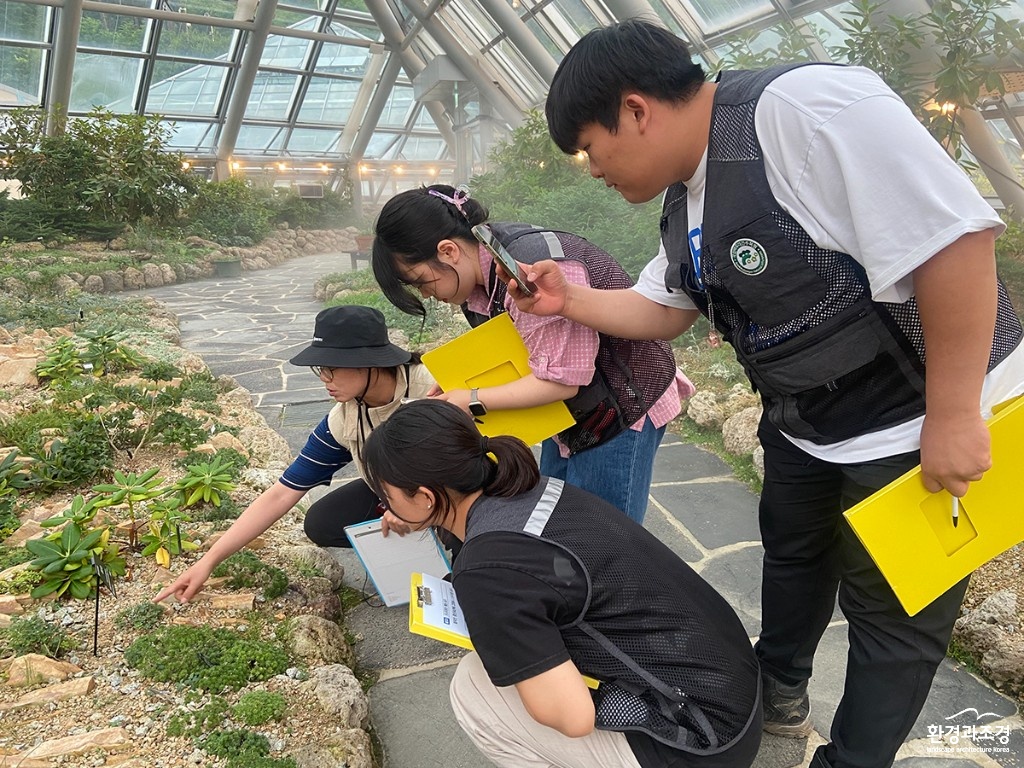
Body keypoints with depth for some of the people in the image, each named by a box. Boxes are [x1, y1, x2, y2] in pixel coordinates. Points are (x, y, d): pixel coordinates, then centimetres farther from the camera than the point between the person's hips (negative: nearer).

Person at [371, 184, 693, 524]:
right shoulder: (479, 270, -2)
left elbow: (560, 380, -27)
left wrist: (472, 400, -20)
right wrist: (457, 381, -11)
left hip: (623, 408, -9)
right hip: (569, 415, 9)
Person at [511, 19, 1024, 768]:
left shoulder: (804, 108, -28)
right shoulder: (687, 199, 1)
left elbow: (956, 238, -31)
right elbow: (664, 309, 13)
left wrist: (951, 416, -26)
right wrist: (569, 299, 0)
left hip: (919, 417, -9)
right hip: (803, 419, 9)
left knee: (893, 606, 10)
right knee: (792, 555, 25)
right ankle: (777, 692, 50)